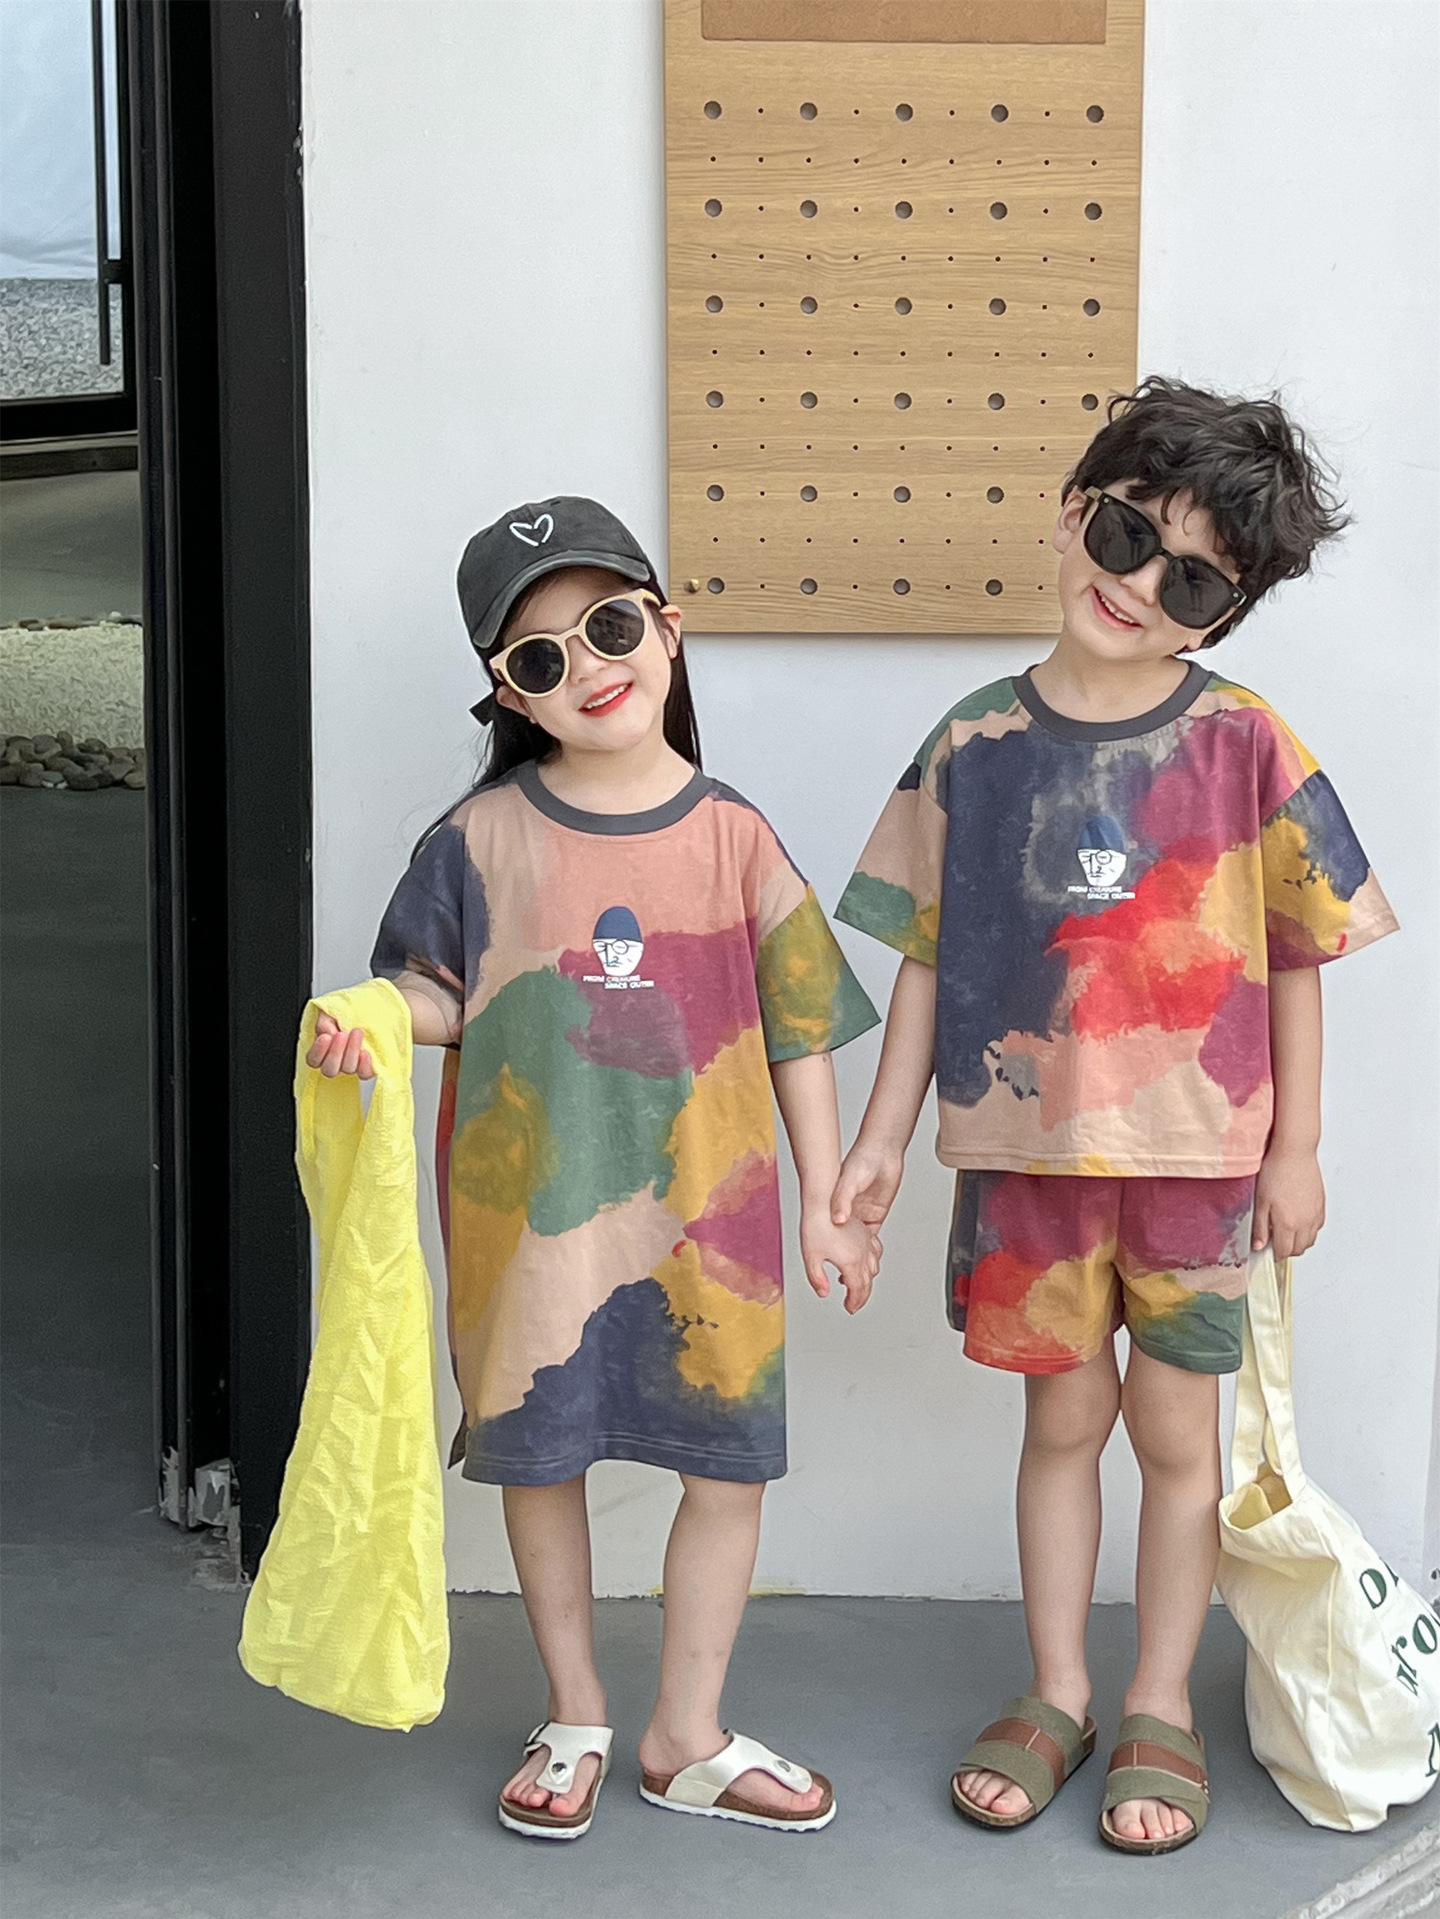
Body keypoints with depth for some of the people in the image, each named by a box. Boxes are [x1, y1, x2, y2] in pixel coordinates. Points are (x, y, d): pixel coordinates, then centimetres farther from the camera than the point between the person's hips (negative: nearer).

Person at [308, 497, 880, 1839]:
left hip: (704, 1200, 1)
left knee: (729, 1464, 6)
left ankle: (687, 1734, 25)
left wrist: (825, 1203, 3)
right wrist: (365, 1027, -17)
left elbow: (797, 1030, 2)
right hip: (531, 1201, 0)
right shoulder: (485, 836, -3)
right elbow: (437, 996, 5)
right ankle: (574, 1717, 32)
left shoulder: (729, 835, -3)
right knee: (540, 1455, 11)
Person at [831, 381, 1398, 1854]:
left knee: (1175, 1428, 10)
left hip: (1193, 1151, -1)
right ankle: (1055, 1693, 30)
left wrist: (1295, 1151, -1)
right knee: (1061, 1418, 14)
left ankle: (1161, 1707, 27)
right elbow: (930, 956, 4)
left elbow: (1296, 959, -1)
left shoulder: (1242, 746, -7)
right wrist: (884, 1136, 4)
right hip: (1024, 1147, 2)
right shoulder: (978, 743, -2)